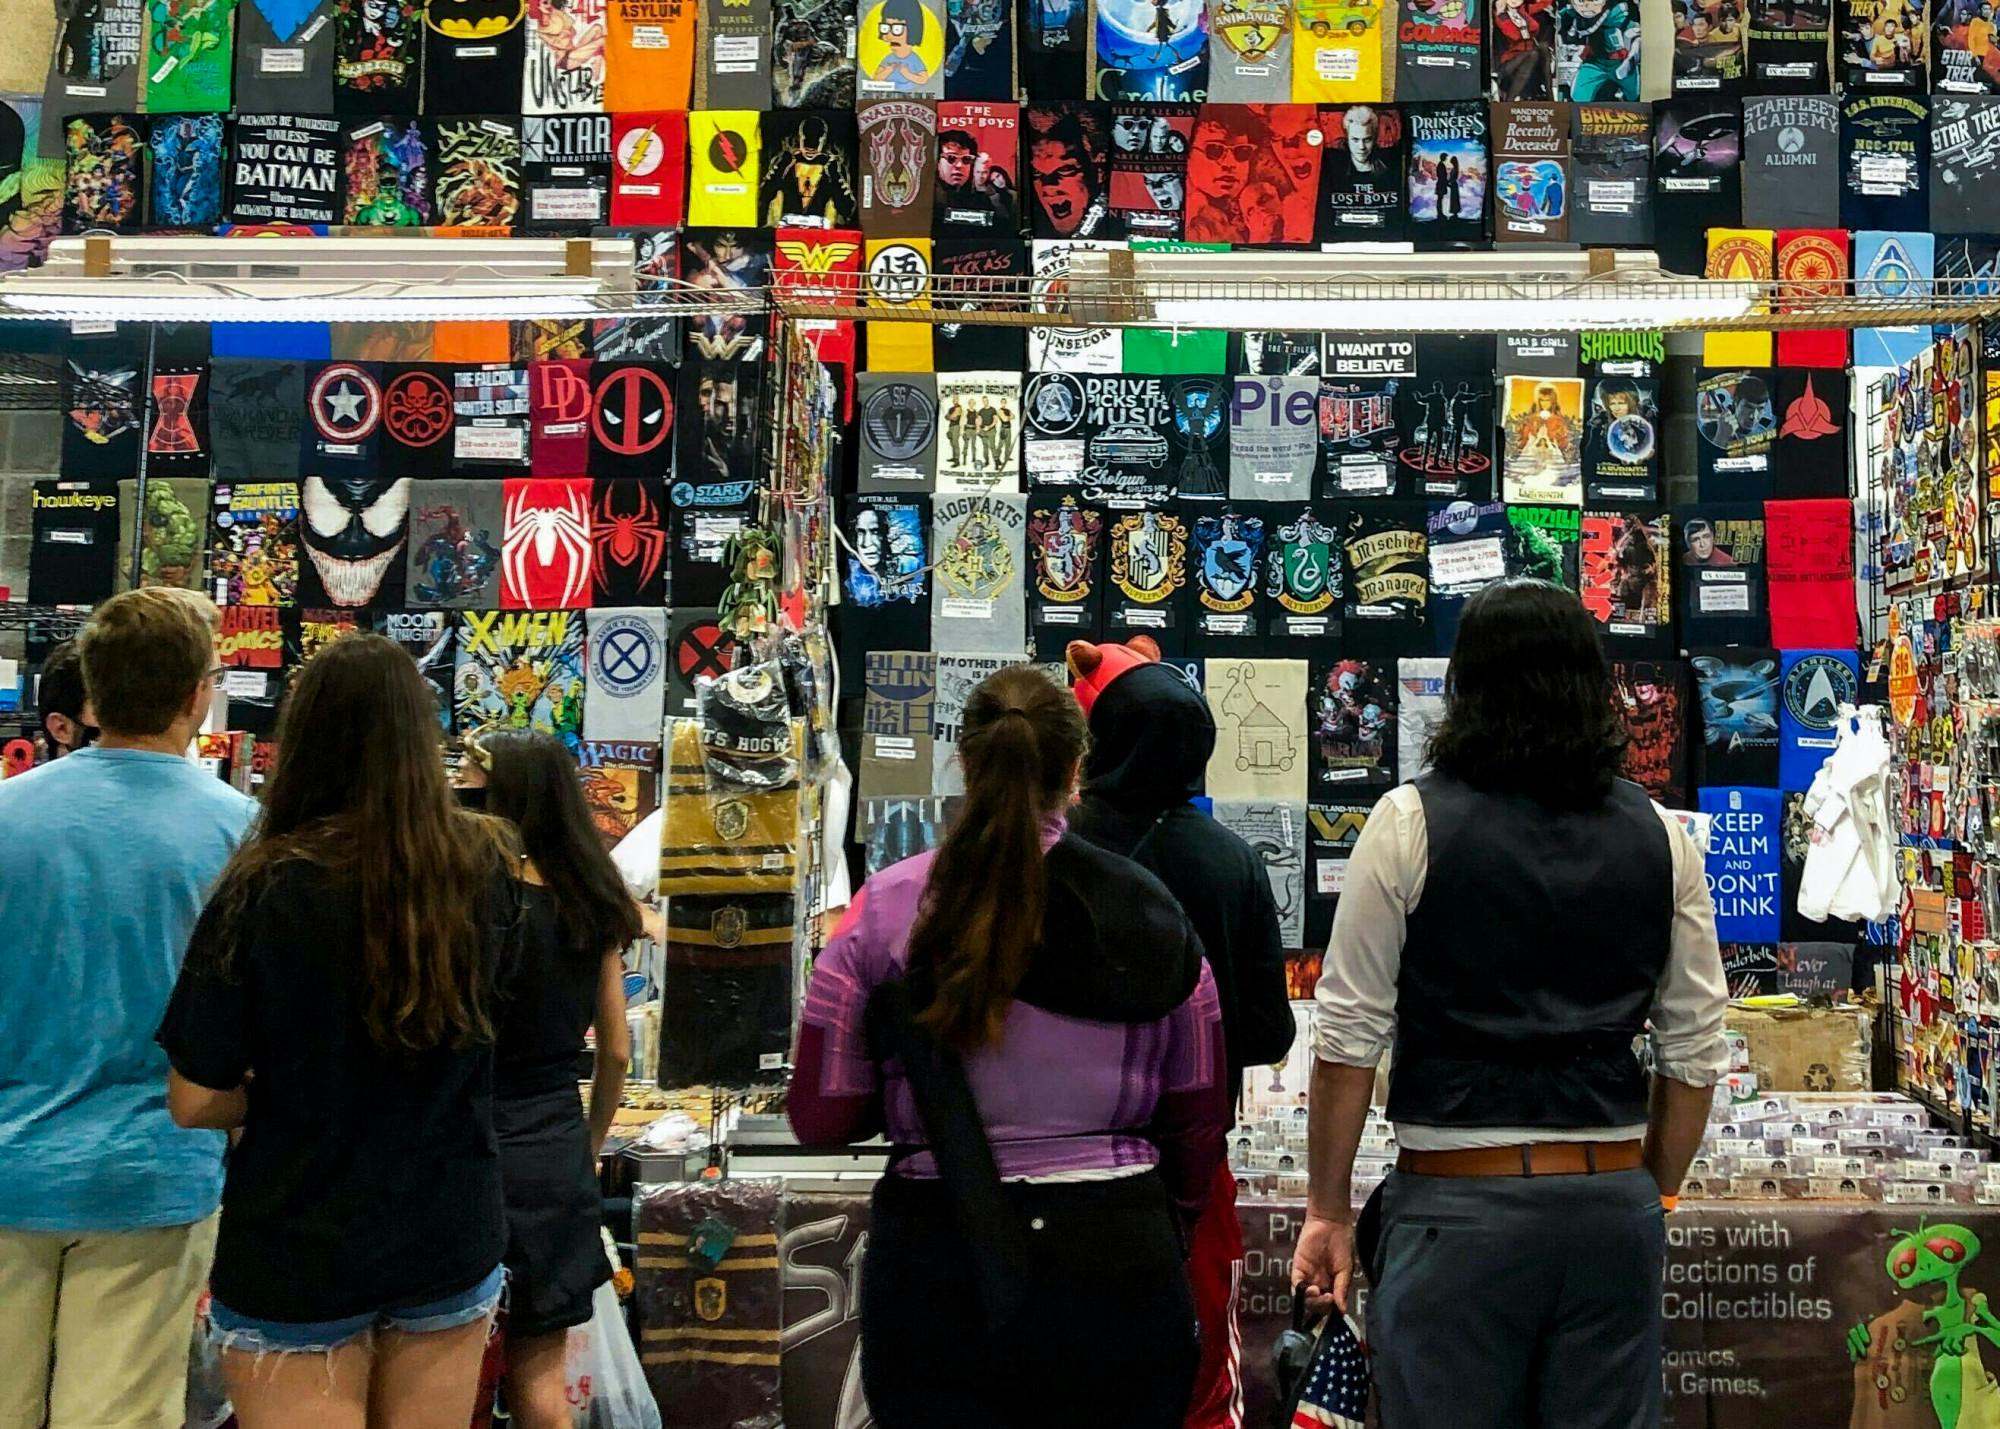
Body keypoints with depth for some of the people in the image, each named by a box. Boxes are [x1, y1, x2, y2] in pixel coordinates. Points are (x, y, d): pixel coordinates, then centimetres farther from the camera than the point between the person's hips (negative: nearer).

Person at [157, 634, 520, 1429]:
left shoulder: (267, 887, -17)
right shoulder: (484, 866, -6)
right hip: (452, 1239, 4)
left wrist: (287, 1093, 5)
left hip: (298, 1253, -4)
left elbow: (192, 1101, -12)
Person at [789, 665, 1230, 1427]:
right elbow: (1199, 1121, 4)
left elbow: (820, 1118, -5)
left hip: (938, 1254, 0)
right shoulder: (1152, 916, -2)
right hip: (1117, 1259, 1)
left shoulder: (887, 908, -6)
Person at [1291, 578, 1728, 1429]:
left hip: (1457, 1202, -3)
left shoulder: (1410, 824, -5)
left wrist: (1328, 1212, 2)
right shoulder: (1658, 839, 4)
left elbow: (1347, 1040, -6)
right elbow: (1695, 1054, 6)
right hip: (1613, 1199, 3)